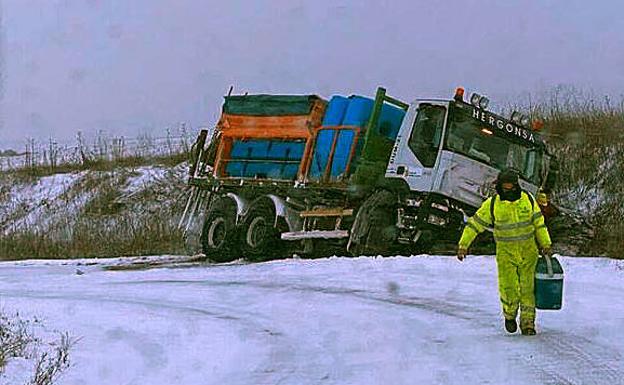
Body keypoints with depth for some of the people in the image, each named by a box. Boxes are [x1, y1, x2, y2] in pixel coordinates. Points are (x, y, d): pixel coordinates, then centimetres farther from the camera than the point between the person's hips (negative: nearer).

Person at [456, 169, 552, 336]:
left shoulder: (528, 199, -4)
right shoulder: (492, 204, -8)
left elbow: (539, 223, 8)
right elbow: (475, 223, -2)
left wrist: (546, 244, 9)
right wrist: (463, 245, -7)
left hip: (528, 252, 1)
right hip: (505, 253, -1)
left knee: (527, 289, -1)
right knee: (508, 289, -10)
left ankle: (528, 323, 10)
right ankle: (510, 315, 18)